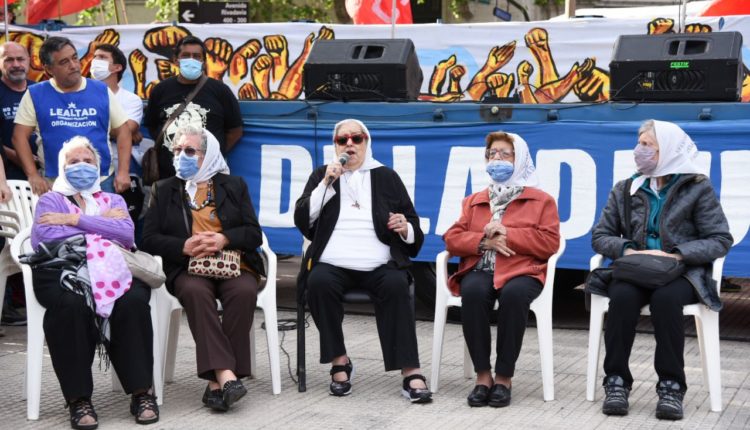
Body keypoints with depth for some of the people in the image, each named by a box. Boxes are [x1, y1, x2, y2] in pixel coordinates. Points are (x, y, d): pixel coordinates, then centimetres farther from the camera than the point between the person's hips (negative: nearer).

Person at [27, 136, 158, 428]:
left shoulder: (113, 200, 29)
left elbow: (127, 234, 5)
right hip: (64, 269, -2)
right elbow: (40, 238, 0)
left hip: (113, 268, 2)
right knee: (71, 306, -38)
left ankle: (142, 393, -28)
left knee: (133, 302, -33)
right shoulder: (50, 200, 23)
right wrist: (101, 223, 5)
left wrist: (75, 220, 1)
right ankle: (79, 399, -32)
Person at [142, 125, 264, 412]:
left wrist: (223, 239, -12)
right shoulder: (164, 190, 19)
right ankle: (225, 374, -45)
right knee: (195, 292, -36)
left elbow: (254, 234, 8)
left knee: (244, 291, -34)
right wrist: (184, 246, -11)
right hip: (189, 268, 0)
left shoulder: (234, 186, 18)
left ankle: (216, 381, -34)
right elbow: (150, 239, 8)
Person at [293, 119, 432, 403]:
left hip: (379, 266, 0)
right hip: (332, 265, 0)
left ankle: (410, 371, -35)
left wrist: (406, 229, -8)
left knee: (396, 285, -32)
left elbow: (413, 229, 16)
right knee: (318, 282, -33)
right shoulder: (321, 175, 19)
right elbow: (302, 220, 5)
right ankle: (339, 362, -18)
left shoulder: (386, 177, 17)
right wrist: (326, 184, -4)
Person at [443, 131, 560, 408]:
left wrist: (507, 234, -8)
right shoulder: (473, 201, 26)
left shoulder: (541, 200, 15)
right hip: (479, 269, 2)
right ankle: (483, 375, -27)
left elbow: (550, 243, 2)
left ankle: (504, 377, -28)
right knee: (473, 292, -36)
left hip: (521, 271, -2)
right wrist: (483, 241, -6)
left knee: (513, 294, -39)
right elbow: (452, 239, 14)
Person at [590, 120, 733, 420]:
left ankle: (671, 385, -27)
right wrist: (627, 250, -10)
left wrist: (675, 255, -16)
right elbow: (600, 236, 11)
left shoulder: (697, 188, 3)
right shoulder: (625, 190, 13)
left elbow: (720, 240, -3)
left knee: (665, 298, -37)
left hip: (681, 273, -2)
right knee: (623, 295, -33)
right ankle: (616, 381, -25)